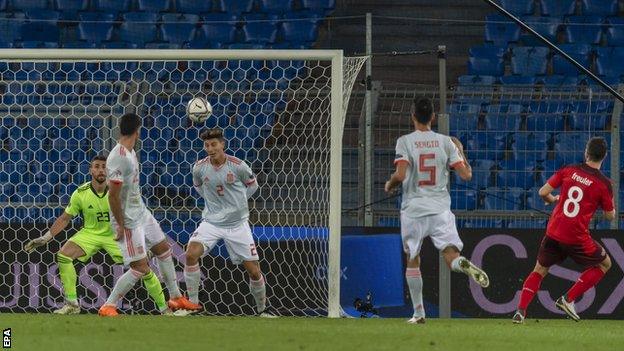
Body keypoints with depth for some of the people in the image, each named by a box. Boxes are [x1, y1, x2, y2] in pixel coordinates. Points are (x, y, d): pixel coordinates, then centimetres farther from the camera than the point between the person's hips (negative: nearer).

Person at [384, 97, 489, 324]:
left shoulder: (405, 142, -5)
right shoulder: (445, 142, 3)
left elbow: (400, 175, -17)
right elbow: (466, 175, 2)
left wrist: (390, 185, 6)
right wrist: (460, 151, 19)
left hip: (413, 210, -1)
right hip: (440, 209, 1)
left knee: (412, 260, 14)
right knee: (450, 255, -7)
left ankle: (418, 312, 14)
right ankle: (464, 265, -44)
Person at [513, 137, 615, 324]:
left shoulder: (568, 170, 1)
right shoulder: (604, 183, -7)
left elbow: (543, 192, 1)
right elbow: (610, 216, 2)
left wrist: (553, 199, 22)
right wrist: (611, 204, 23)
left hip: (553, 232, 3)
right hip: (577, 237, -3)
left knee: (539, 271, 21)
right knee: (605, 263, 20)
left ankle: (520, 310, 3)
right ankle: (568, 299, 10)